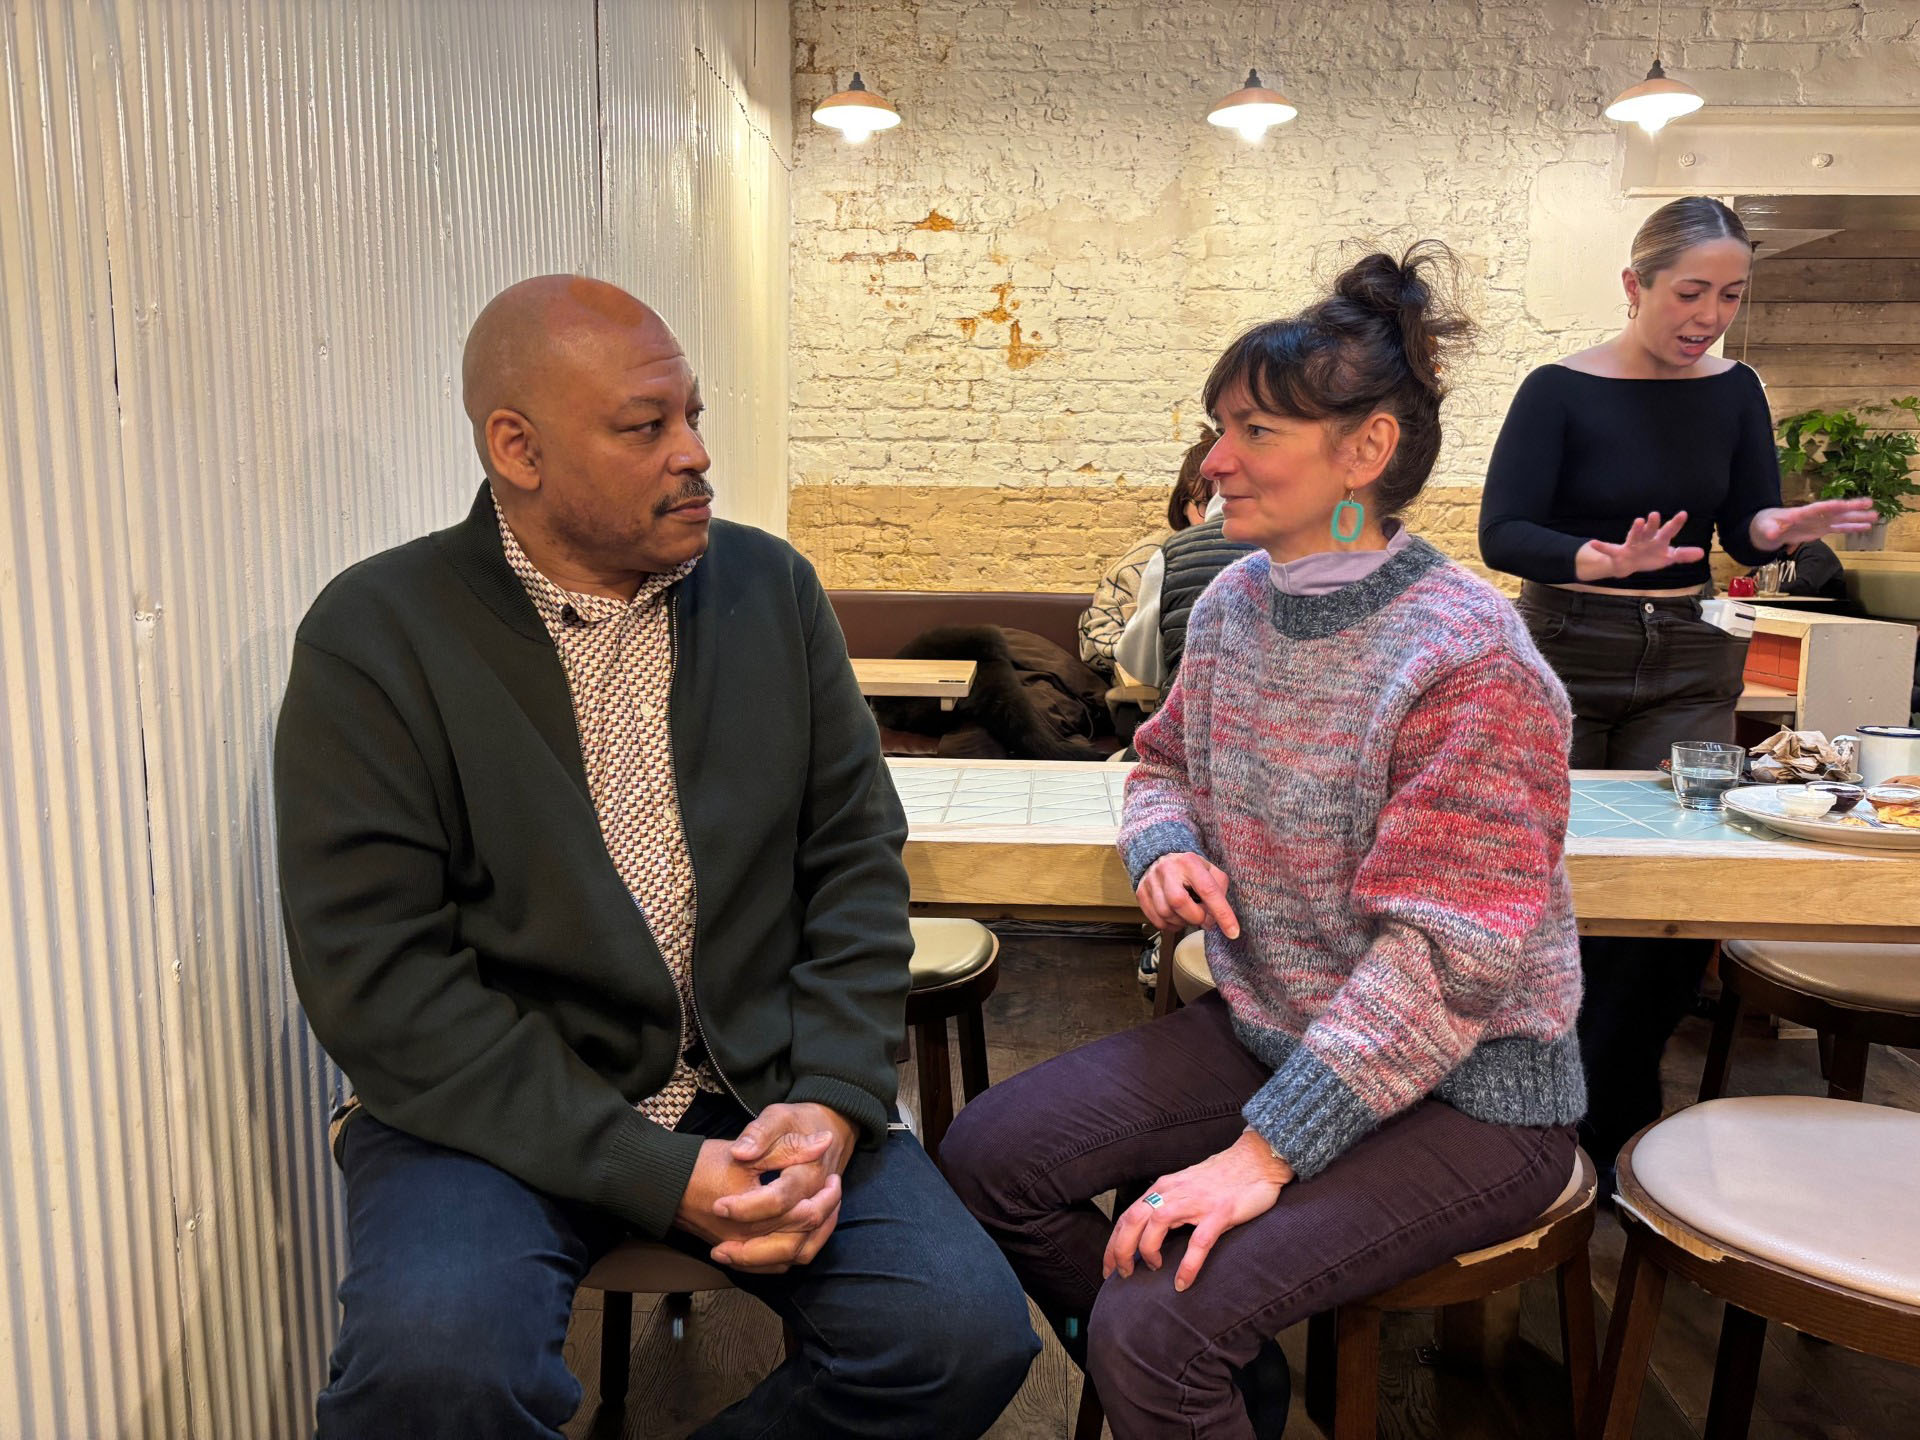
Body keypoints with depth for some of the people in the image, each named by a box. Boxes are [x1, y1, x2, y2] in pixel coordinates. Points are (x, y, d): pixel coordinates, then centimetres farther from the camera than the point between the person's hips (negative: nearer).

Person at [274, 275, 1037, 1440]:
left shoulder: (772, 587, 5)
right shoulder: (376, 636, -7)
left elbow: (856, 859, 6)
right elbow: (378, 974, -13)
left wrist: (830, 1104, -9)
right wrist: (653, 1176, -18)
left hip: (760, 1088, 3)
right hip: (500, 1110, -3)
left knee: (968, 1331, -16)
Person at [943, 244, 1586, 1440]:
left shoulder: (1467, 658, -22)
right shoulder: (1232, 605, 0)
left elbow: (1446, 959, -25)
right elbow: (1167, 761, 19)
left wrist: (1263, 1154, -26)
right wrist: (1166, 846, -6)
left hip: (1459, 1094, -7)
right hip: (1266, 1028, 8)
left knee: (1154, 1330, -23)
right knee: (985, 1159, 1)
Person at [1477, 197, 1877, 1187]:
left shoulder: (1733, 392, 5)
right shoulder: (1561, 390, -8)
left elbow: (1744, 531, 1)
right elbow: (1503, 534, -17)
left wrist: (1777, 529, -23)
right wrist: (1604, 562, -35)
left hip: (1689, 662, 4)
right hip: (1566, 658, -3)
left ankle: (1605, 1124, 9)